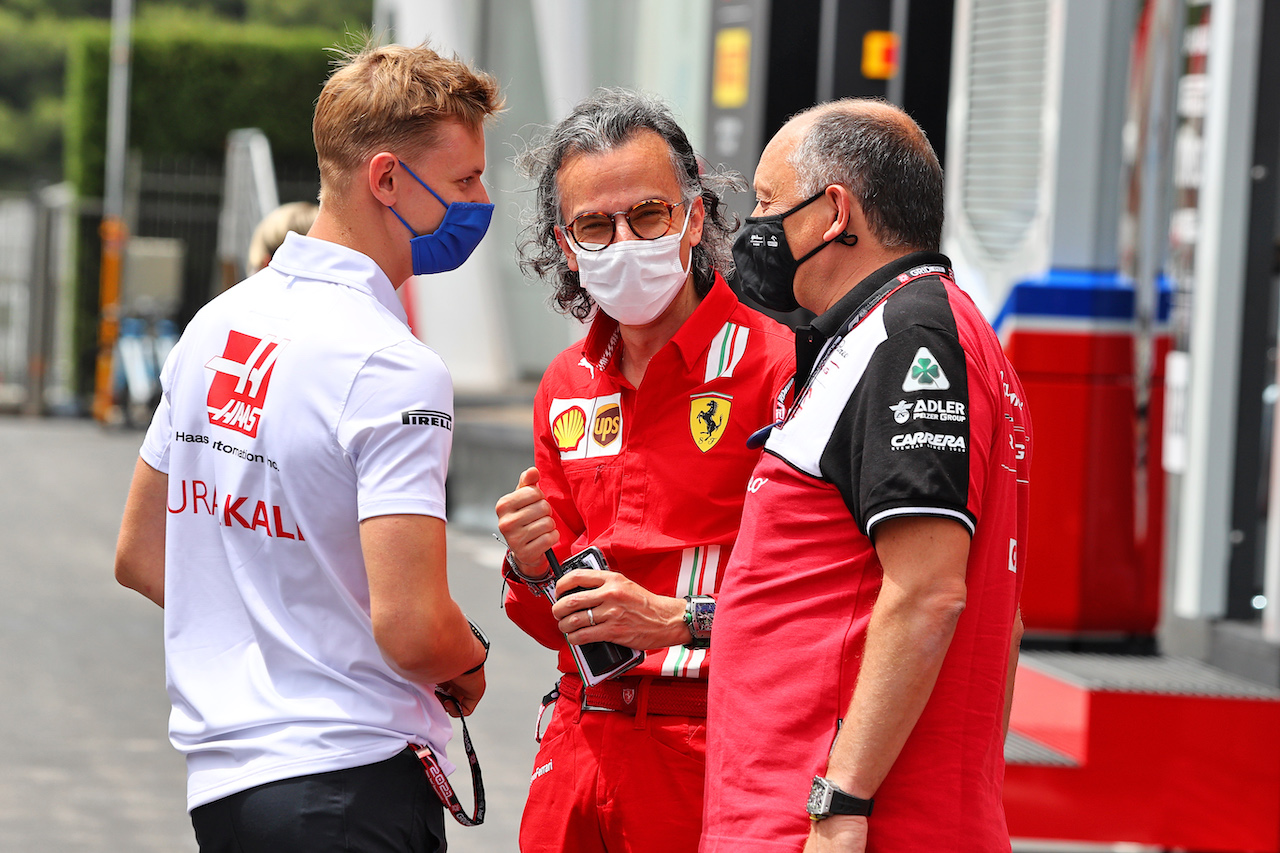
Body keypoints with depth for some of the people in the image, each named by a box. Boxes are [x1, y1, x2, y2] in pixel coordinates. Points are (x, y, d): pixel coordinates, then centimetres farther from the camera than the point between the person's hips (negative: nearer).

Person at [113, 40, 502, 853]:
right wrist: (470, 666, -2)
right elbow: (410, 625, -24)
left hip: (218, 771, 8)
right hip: (352, 780, -8)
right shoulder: (394, 367, -18)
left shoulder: (215, 324, 9)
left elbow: (140, 556, 17)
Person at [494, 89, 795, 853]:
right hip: (580, 741, 6)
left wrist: (677, 619, -21)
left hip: (711, 752, -6)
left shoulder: (775, 366, -9)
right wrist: (531, 568, -1)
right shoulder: (567, 388, 13)